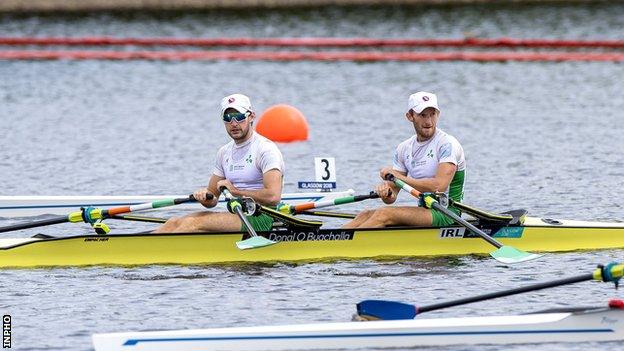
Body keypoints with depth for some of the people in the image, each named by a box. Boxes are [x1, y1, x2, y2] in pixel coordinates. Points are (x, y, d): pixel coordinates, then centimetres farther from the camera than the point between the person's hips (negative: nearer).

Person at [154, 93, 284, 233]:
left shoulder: (266, 149, -8)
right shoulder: (224, 152, 17)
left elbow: (273, 197, -21)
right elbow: (212, 200, 19)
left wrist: (236, 191, -13)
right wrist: (205, 196, -6)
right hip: (236, 216, 8)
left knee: (194, 223, -26)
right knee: (175, 223, -11)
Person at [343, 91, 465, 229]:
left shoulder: (447, 144, -9)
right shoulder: (404, 148, 12)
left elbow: (439, 186, -24)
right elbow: (391, 198, 9)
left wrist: (400, 177, -18)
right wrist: (386, 192, -17)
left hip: (446, 216, -7)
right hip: (425, 212, 7)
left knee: (384, 214, -25)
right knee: (366, 214, -10)